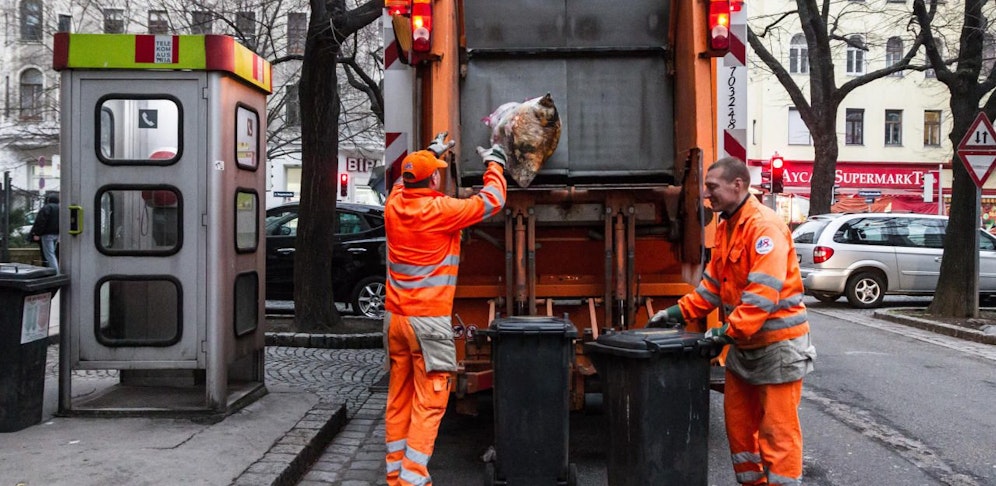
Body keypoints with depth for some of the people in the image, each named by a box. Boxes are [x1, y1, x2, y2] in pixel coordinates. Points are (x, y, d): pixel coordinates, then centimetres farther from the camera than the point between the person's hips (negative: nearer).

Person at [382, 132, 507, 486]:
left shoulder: (394, 205, 3)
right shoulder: (441, 210, -13)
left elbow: (406, 181, 28)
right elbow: (491, 201, -2)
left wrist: (430, 152, 39)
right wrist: (494, 165, 14)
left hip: (395, 317, 7)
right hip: (429, 321, -7)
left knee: (399, 399, 12)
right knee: (428, 404, -2)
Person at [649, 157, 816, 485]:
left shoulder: (765, 226, -20)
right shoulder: (726, 226, 10)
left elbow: (764, 291, -27)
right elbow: (714, 282, 15)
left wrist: (730, 330, -28)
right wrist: (679, 312, 7)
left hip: (777, 343, -9)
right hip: (744, 344, 9)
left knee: (776, 431, -1)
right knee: (738, 422, 14)